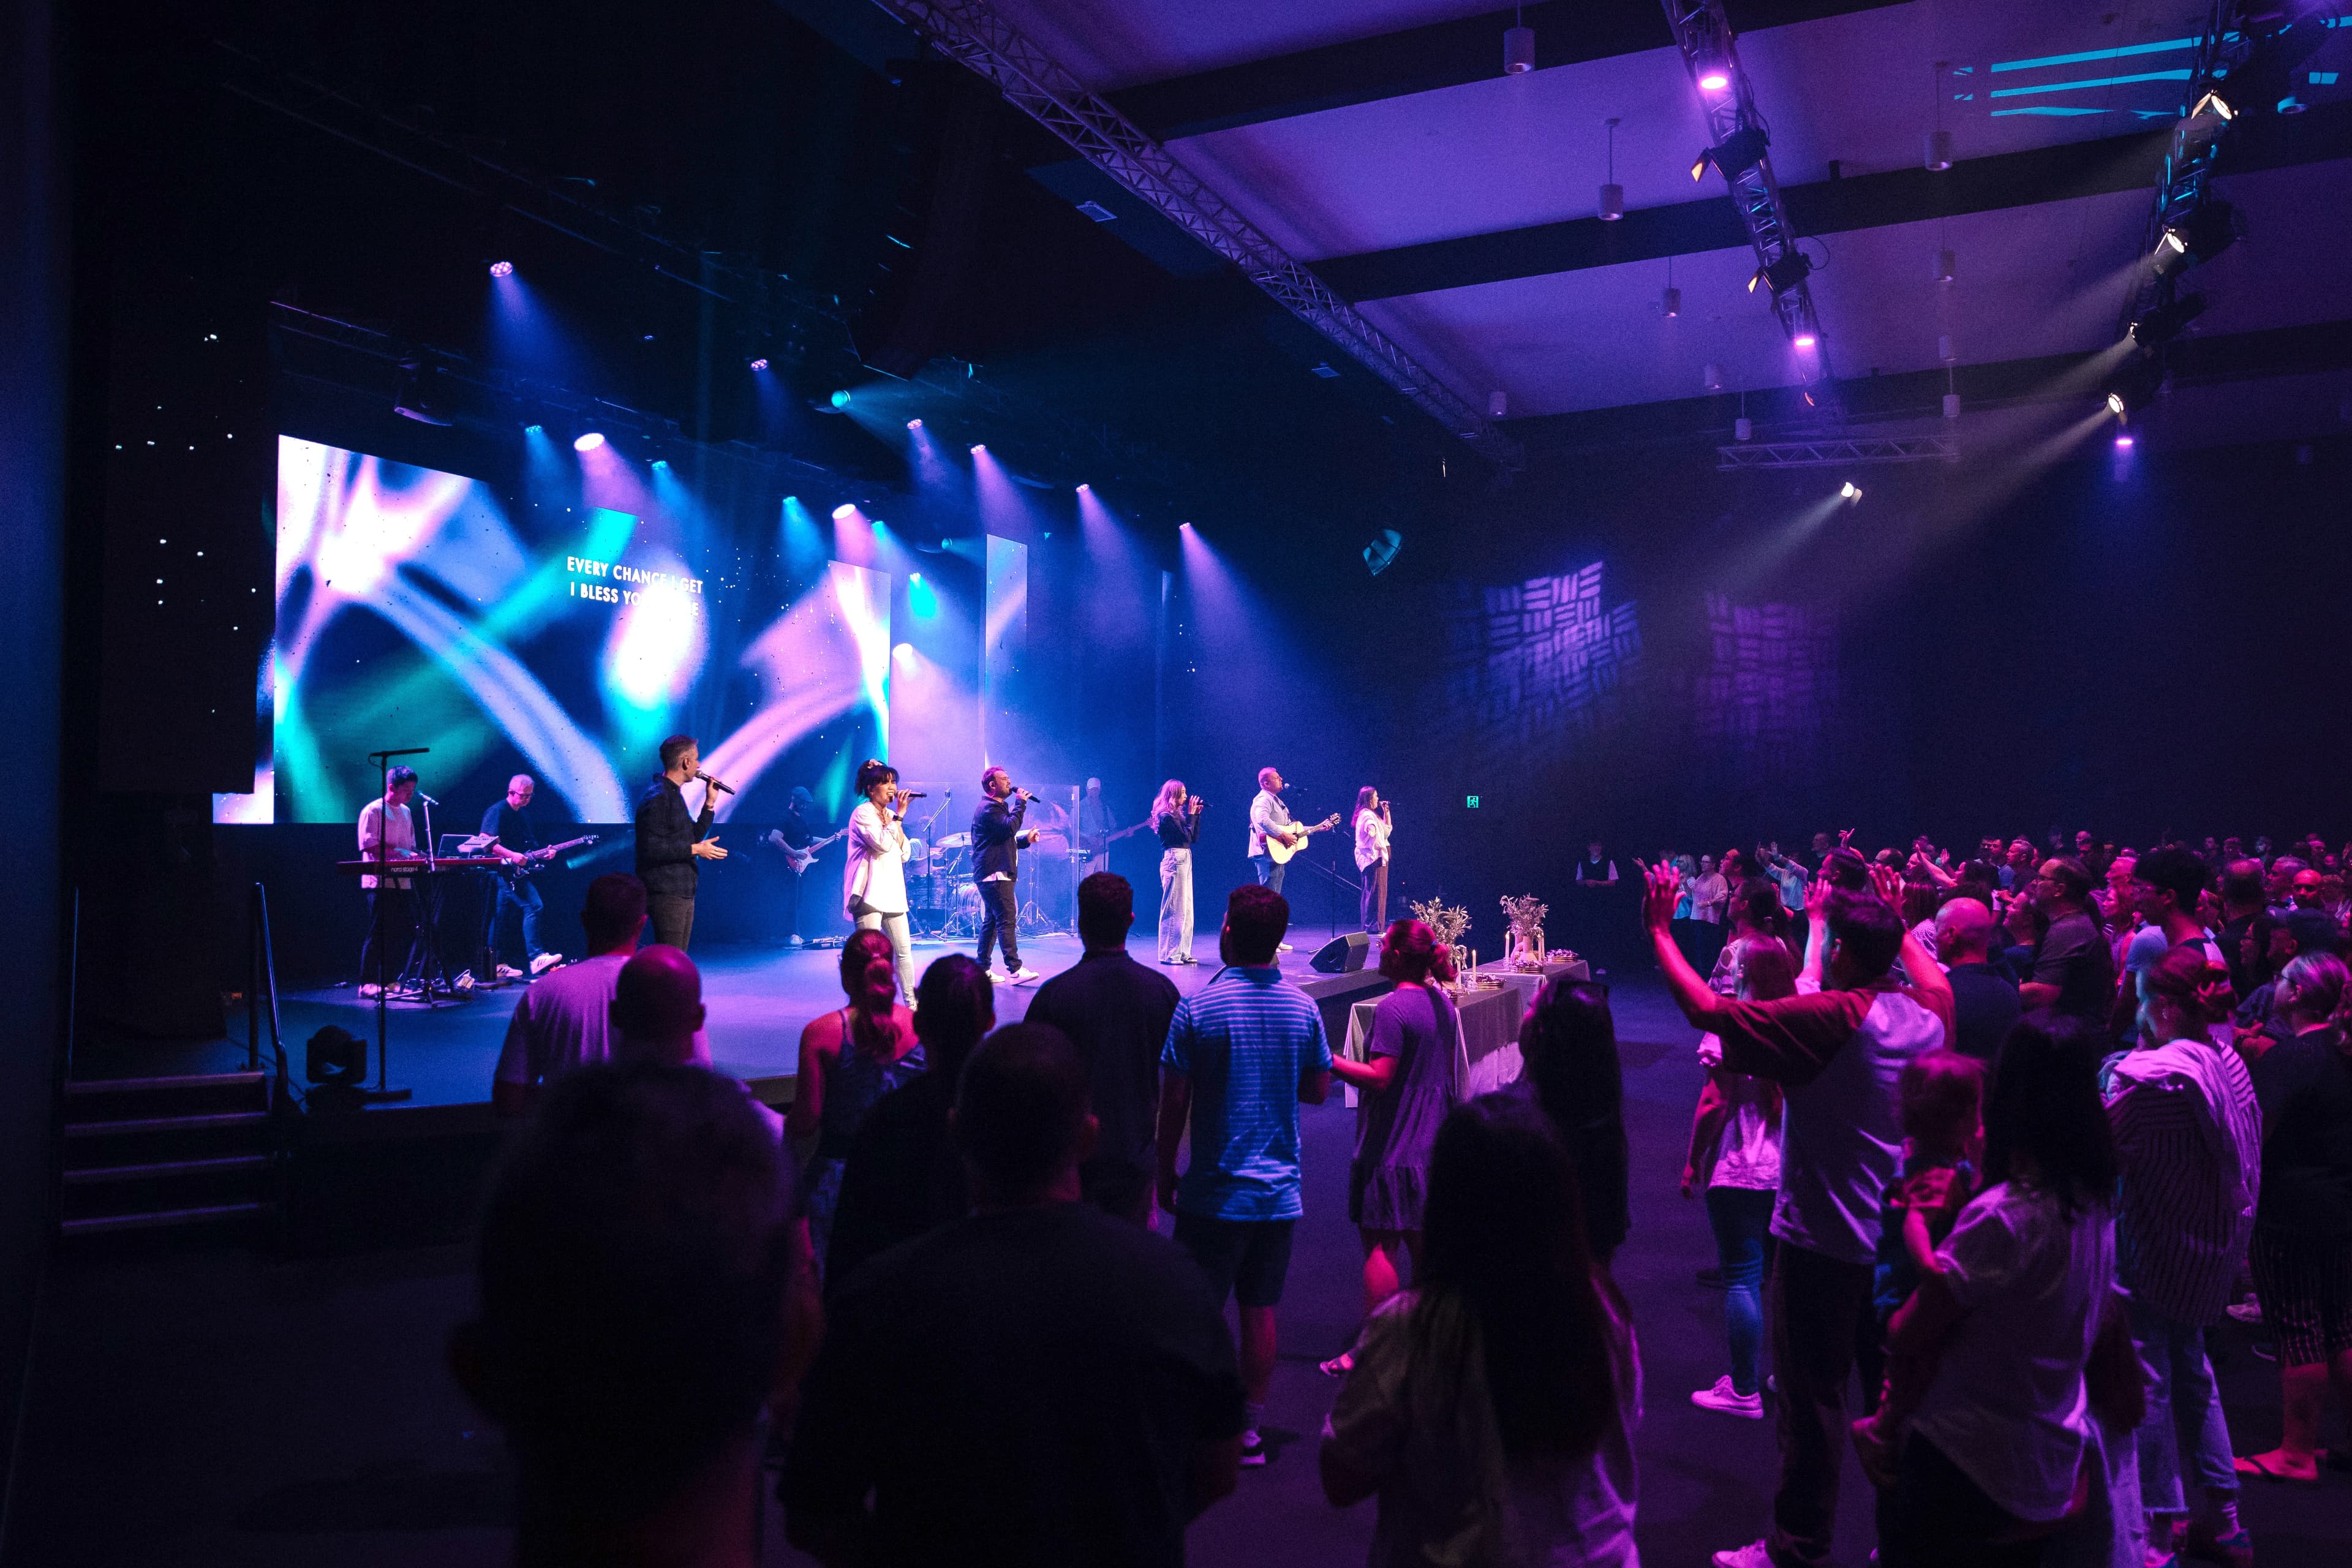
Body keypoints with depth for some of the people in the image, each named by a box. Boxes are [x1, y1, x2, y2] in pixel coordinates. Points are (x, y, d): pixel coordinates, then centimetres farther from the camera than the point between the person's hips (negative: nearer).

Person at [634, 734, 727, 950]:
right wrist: (695, 849, -19)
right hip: (666, 894, -10)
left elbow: (692, 837, 20)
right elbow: (651, 849, -23)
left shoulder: (674, 795, 17)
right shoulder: (657, 798, -15)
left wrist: (710, 803, 13)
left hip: (683, 893, 10)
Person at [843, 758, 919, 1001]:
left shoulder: (890, 816, 17)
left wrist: (896, 821, 0)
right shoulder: (863, 813, -7)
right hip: (869, 893, -8)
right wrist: (899, 816, -13)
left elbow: (904, 853, 10)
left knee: (904, 951, 8)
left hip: (892, 893, 8)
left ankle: (911, 1001, 14)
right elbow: (883, 844, -21)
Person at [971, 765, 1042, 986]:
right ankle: (1014, 971, -19)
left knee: (991, 921, 12)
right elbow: (1009, 827, -26)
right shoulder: (989, 808, -12)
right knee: (1008, 920, -15)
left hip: (998, 874, 11)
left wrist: (1025, 839, 11)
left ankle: (982, 968, 17)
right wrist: (1021, 803, -16)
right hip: (995, 874, -11)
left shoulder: (997, 807, 23)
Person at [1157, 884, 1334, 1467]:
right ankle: (1250, 1429, 19)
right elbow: (1318, 1090, 8)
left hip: (1215, 1191, -3)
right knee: (1260, 1310, 12)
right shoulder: (1302, 1008, -2)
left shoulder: (1197, 1008, -12)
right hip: (1280, 1190, 4)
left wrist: (1165, 1173, 2)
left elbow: (1174, 1103, -9)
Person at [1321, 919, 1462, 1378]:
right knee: (1423, 1244, 16)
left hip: (1392, 1147, -9)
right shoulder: (1444, 1006, 8)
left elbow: (1379, 1078, -23)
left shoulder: (1393, 1008, -19)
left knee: (1380, 1245, -3)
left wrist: (1329, 1061, -17)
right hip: (1433, 1145, 9)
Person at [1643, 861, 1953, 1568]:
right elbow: (1933, 975, 26)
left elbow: (1707, 1010, -26)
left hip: (1823, 1239, -8)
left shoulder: (1831, 1018, -22)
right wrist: (1896, 921, 35)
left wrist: (1659, 933, -16)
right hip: (1899, 1235, 8)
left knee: (1813, 1396, 3)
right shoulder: (1927, 1013, -1)